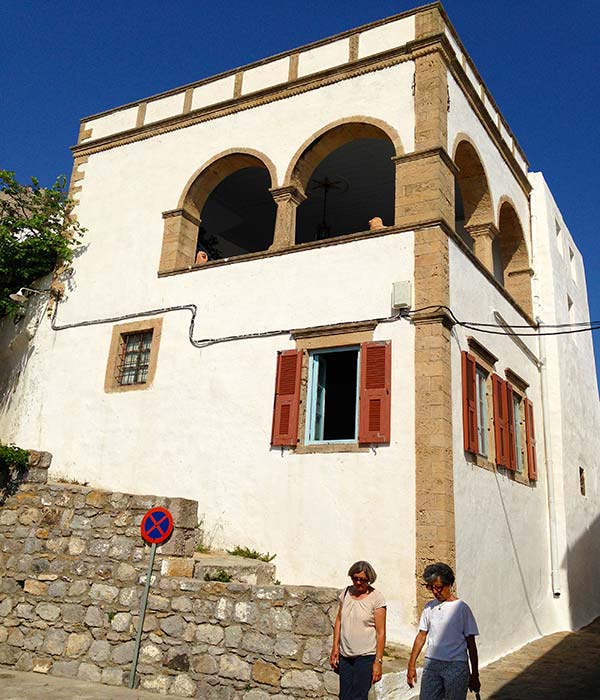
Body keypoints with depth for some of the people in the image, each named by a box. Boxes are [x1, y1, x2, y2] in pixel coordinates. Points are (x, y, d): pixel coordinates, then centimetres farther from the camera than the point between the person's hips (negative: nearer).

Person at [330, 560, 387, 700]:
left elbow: (381, 632, -10)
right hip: (345, 656, 5)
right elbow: (339, 620, 11)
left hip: (366, 657, -5)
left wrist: (378, 661, -13)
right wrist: (335, 648, 6)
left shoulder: (376, 598, -10)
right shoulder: (346, 593, 5)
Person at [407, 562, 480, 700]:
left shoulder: (461, 608, -4)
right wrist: (411, 665, 11)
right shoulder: (430, 607, 7)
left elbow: (471, 643, 0)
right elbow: (421, 636, 13)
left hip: (456, 666, -3)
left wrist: (475, 675, 1)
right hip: (431, 664, 4)